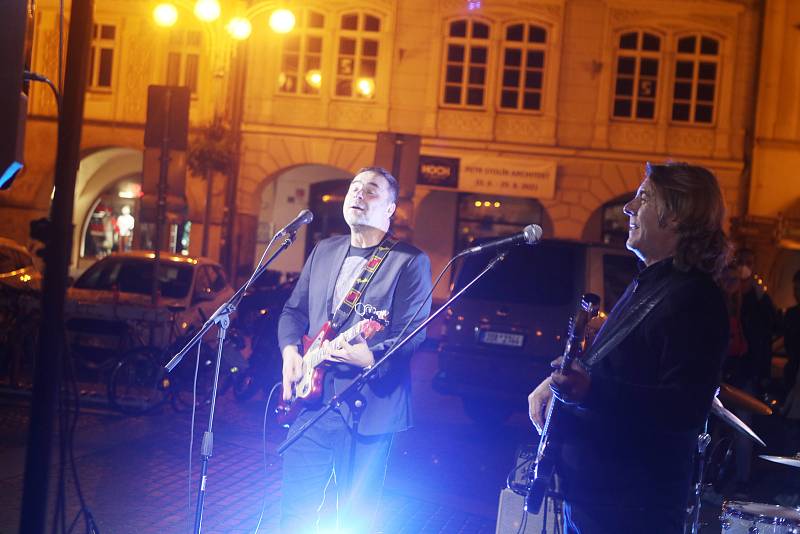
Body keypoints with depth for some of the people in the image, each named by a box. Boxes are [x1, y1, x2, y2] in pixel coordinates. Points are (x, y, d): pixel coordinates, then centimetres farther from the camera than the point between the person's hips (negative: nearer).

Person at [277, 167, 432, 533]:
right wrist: (290, 349, -1)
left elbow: (413, 333, -13)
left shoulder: (410, 262, -6)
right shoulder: (324, 251, 13)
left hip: (367, 408, -5)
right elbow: (294, 310, 19)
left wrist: (371, 357, -30)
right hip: (312, 401, 5)